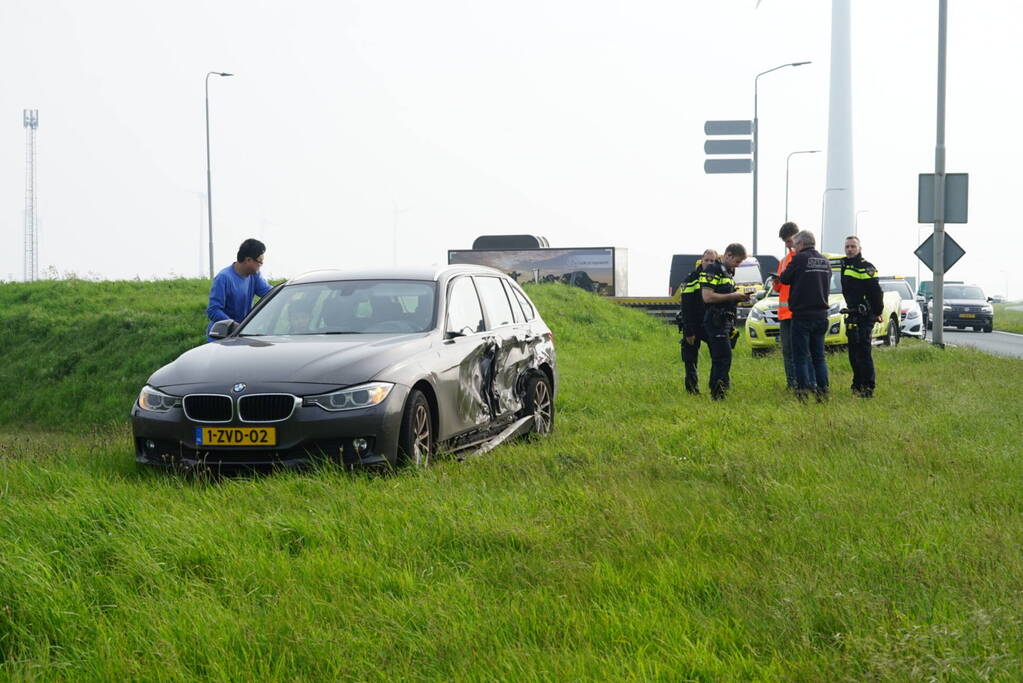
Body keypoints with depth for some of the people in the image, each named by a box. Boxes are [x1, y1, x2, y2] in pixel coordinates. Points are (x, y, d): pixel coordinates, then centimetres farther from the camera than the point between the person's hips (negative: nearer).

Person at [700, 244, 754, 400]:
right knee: (724, 358, -16)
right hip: (715, 321, -10)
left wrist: (739, 298, 9)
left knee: (718, 360, 11)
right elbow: (707, 297, -19)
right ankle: (718, 393, -20)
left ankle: (715, 394, 15)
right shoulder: (712, 270, -10)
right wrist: (732, 296, -15)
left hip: (726, 321, 10)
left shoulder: (728, 272, 20)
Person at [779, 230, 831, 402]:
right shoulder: (825, 262, 10)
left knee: (801, 357, -2)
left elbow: (784, 279, -3)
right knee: (819, 357, 11)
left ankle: (803, 392, -6)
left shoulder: (800, 259, -11)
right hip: (821, 315, 6)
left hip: (802, 315, -6)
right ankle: (822, 391, 7)